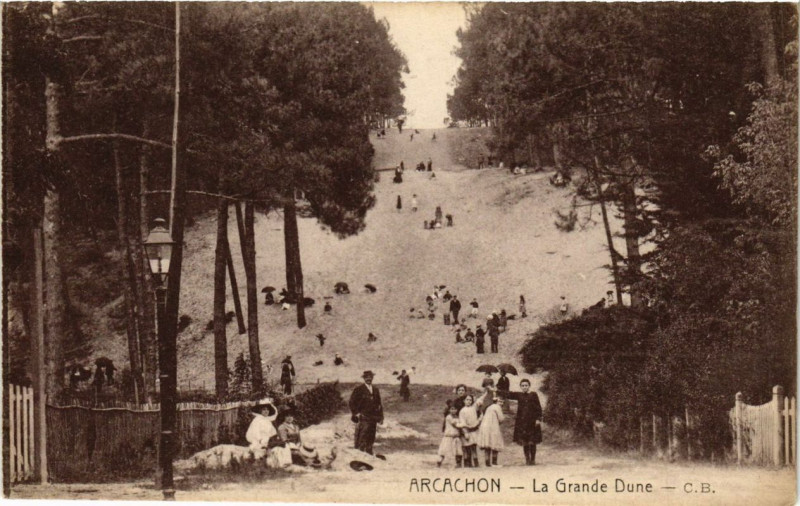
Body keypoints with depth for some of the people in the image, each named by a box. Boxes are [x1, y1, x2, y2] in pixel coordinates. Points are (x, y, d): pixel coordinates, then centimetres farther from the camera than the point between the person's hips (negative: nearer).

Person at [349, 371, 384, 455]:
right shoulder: (358, 389, -1)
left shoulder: (375, 390, 16)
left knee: (371, 439, 7)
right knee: (361, 439, -11)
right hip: (362, 418, -5)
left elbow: (379, 404, 19)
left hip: (373, 418, 5)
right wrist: (356, 413, -9)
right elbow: (352, 403, -1)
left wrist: (380, 416, 13)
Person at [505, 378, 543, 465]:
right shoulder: (519, 395, 8)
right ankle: (527, 459, 11)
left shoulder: (533, 395, 1)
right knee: (524, 442, 3)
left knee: (532, 442, -1)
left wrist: (538, 419, -9)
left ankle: (532, 459, 8)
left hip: (532, 422, -2)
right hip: (522, 421, 2)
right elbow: (508, 394, 2)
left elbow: (538, 407, 0)